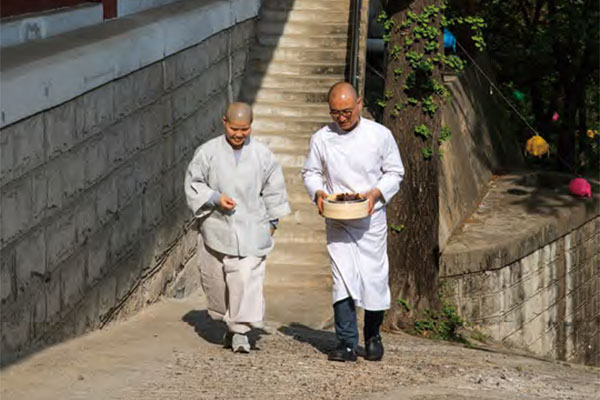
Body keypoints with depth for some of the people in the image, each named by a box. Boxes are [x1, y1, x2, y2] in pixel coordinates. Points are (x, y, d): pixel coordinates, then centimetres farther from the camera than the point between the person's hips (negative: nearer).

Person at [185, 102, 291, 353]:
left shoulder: (262, 155, 2)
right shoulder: (208, 152, -1)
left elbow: (274, 190, 12)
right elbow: (193, 183, 4)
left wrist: (271, 221, 11)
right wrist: (215, 198, -11)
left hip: (251, 230, -1)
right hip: (216, 228, 1)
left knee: (247, 279, -12)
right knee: (216, 280, 8)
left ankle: (240, 331, -7)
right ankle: (229, 323, 28)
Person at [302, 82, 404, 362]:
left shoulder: (380, 135, -3)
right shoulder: (321, 138, 0)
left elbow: (395, 172, 5)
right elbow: (310, 172, 12)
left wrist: (376, 193, -12)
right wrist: (317, 192, -9)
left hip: (371, 218, 0)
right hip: (337, 221, 0)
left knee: (374, 278, 1)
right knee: (343, 278, -8)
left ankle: (372, 336, 23)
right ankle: (347, 343, -3)